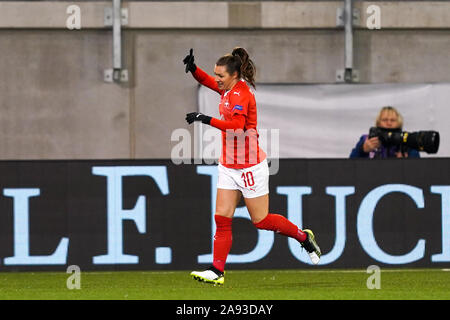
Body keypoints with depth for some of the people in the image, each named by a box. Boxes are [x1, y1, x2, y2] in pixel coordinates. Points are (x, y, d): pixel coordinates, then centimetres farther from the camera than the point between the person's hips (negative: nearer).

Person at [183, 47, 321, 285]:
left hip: (249, 167, -9)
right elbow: (208, 81, 25)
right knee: (222, 218, 0)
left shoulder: (241, 94, -21)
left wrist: (207, 120, -37)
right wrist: (192, 68, 6)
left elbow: (238, 126, -35)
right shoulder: (229, 89, 6)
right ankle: (217, 271, -2)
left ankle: (304, 237, 23)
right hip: (229, 166, 9)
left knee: (261, 221, 2)